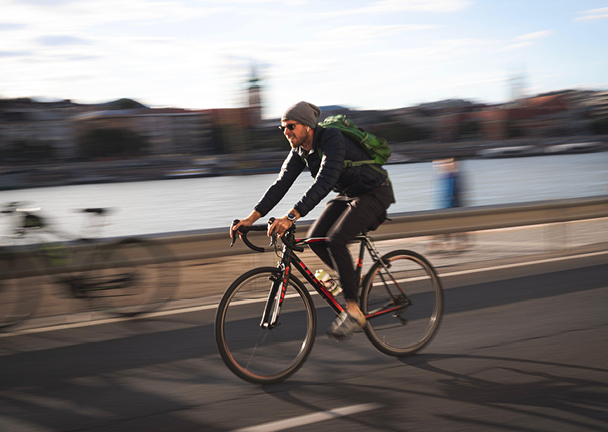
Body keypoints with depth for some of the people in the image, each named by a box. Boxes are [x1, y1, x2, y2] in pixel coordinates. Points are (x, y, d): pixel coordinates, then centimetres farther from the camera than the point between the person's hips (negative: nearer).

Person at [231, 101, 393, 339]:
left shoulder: (332, 139, -29)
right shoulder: (299, 152, -4)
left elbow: (324, 182, -41)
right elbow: (281, 184, -6)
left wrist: (291, 216, -49)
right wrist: (252, 217, -18)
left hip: (374, 194, -8)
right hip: (347, 194, 9)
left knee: (334, 240, -25)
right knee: (315, 239, -6)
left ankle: (353, 311, -18)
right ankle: (353, 279, 15)